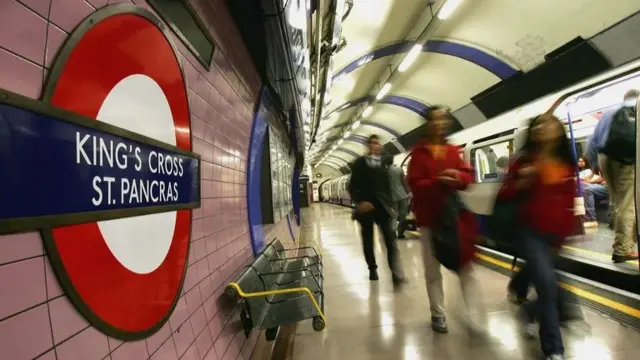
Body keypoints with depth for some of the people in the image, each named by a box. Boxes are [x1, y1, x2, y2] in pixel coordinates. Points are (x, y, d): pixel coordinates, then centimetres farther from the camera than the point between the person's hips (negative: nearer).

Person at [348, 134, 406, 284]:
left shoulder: (382, 163, 11)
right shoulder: (359, 163, 1)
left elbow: (387, 186, 14)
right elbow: (353, 186, -4)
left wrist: (390, 205, 10)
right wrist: (359, 202, -17)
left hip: (382, 206, 2)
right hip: (366, 207, -2)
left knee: (390, 239, -9)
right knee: (368, 241, 9)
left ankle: (396, 273, -8)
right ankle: (372, 269, 26)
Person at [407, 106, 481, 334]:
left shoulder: (453, 150, 10)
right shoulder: (419, 152, -3)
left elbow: (467, 176, 6)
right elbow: (415, 184, -10)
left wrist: (458, 177, -17)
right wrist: (438, 182, -26)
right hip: (430, 216, -3)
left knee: (466, 265, 5)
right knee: (433, 268, 8)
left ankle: (472, 314, 14)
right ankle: (438, 314, 22)